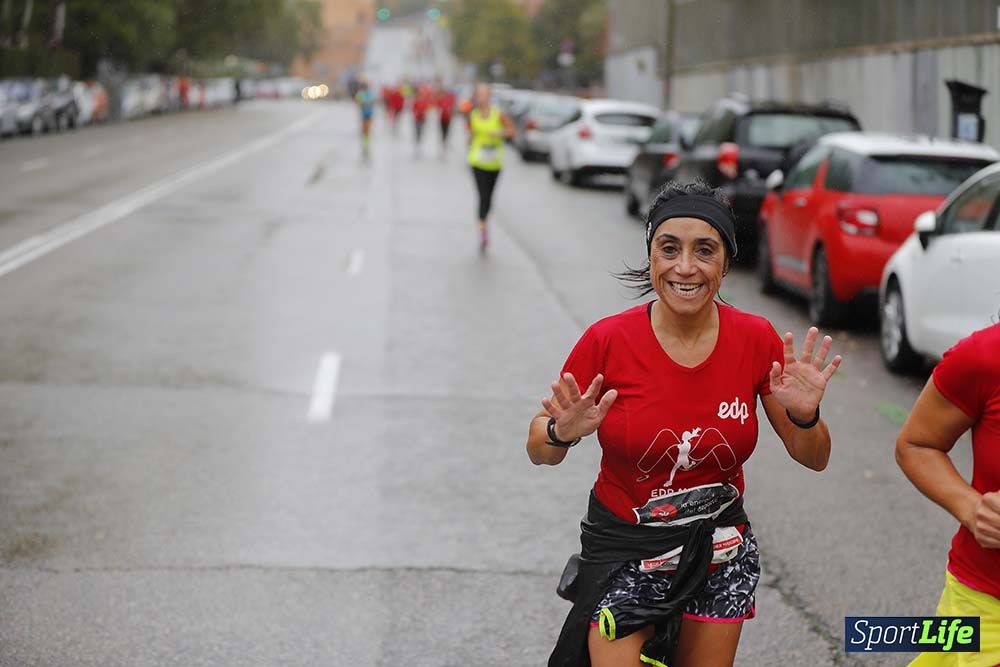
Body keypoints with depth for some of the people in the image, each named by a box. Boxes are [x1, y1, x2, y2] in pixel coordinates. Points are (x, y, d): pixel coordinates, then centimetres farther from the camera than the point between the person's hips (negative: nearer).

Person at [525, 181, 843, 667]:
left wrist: (803, 416, -22)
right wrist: (563, 432, -27)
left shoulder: (757, 340, -10)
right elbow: (539, 452, -5)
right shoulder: (608, 340, -16)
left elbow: (813, 459, -1)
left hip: (719, 553, 2)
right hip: (624, 554, -2)